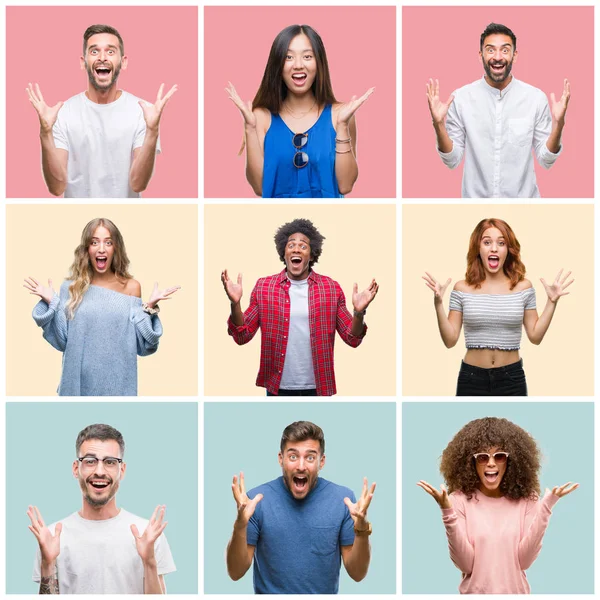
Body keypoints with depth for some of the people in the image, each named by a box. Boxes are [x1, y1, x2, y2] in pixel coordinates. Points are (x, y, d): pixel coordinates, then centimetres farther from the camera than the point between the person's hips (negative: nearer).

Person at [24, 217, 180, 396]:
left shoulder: (131, 287, 0)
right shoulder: (72, 287, 0)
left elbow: (140, 344, -1)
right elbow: (62, 340, -2)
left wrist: (150, 307, -13)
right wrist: (50, 303, -10)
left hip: (118, 380, 0)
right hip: (80, 379, 0)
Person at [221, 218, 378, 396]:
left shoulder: (332, 288, 0)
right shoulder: (263, 287, 0)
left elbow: (352, 339, 1)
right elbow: (242, 336, -1)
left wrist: (359, 313, -18)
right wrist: (235, 303, -17)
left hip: (317, 387, 0)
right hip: (278, 387, 0)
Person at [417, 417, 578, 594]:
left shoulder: (526, 499, -6)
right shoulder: (460, 499, -11)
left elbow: (524, 561, -13)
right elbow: (465, 564, -17)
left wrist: (545, 509, -21)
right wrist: (448, 513, -28)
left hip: (515, 591, 2)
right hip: (475, 591, -1)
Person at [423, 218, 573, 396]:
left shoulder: (523, 287, 0)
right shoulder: (462, 289, -2)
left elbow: (535, 336, 2)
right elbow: (450, 340, -2)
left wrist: (551, 302, -5)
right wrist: (438, 303, -12)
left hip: (511, 378, 1)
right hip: (471, 379, -1)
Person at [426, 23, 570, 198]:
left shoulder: (536, 98, -8)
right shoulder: (461, 98, -9)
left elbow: (545, 160, -5)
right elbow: (452, 161, -7)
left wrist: (558, 125, -21)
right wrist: (439, 125, -22)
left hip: (522, 197, 0)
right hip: (476, 196, 0)